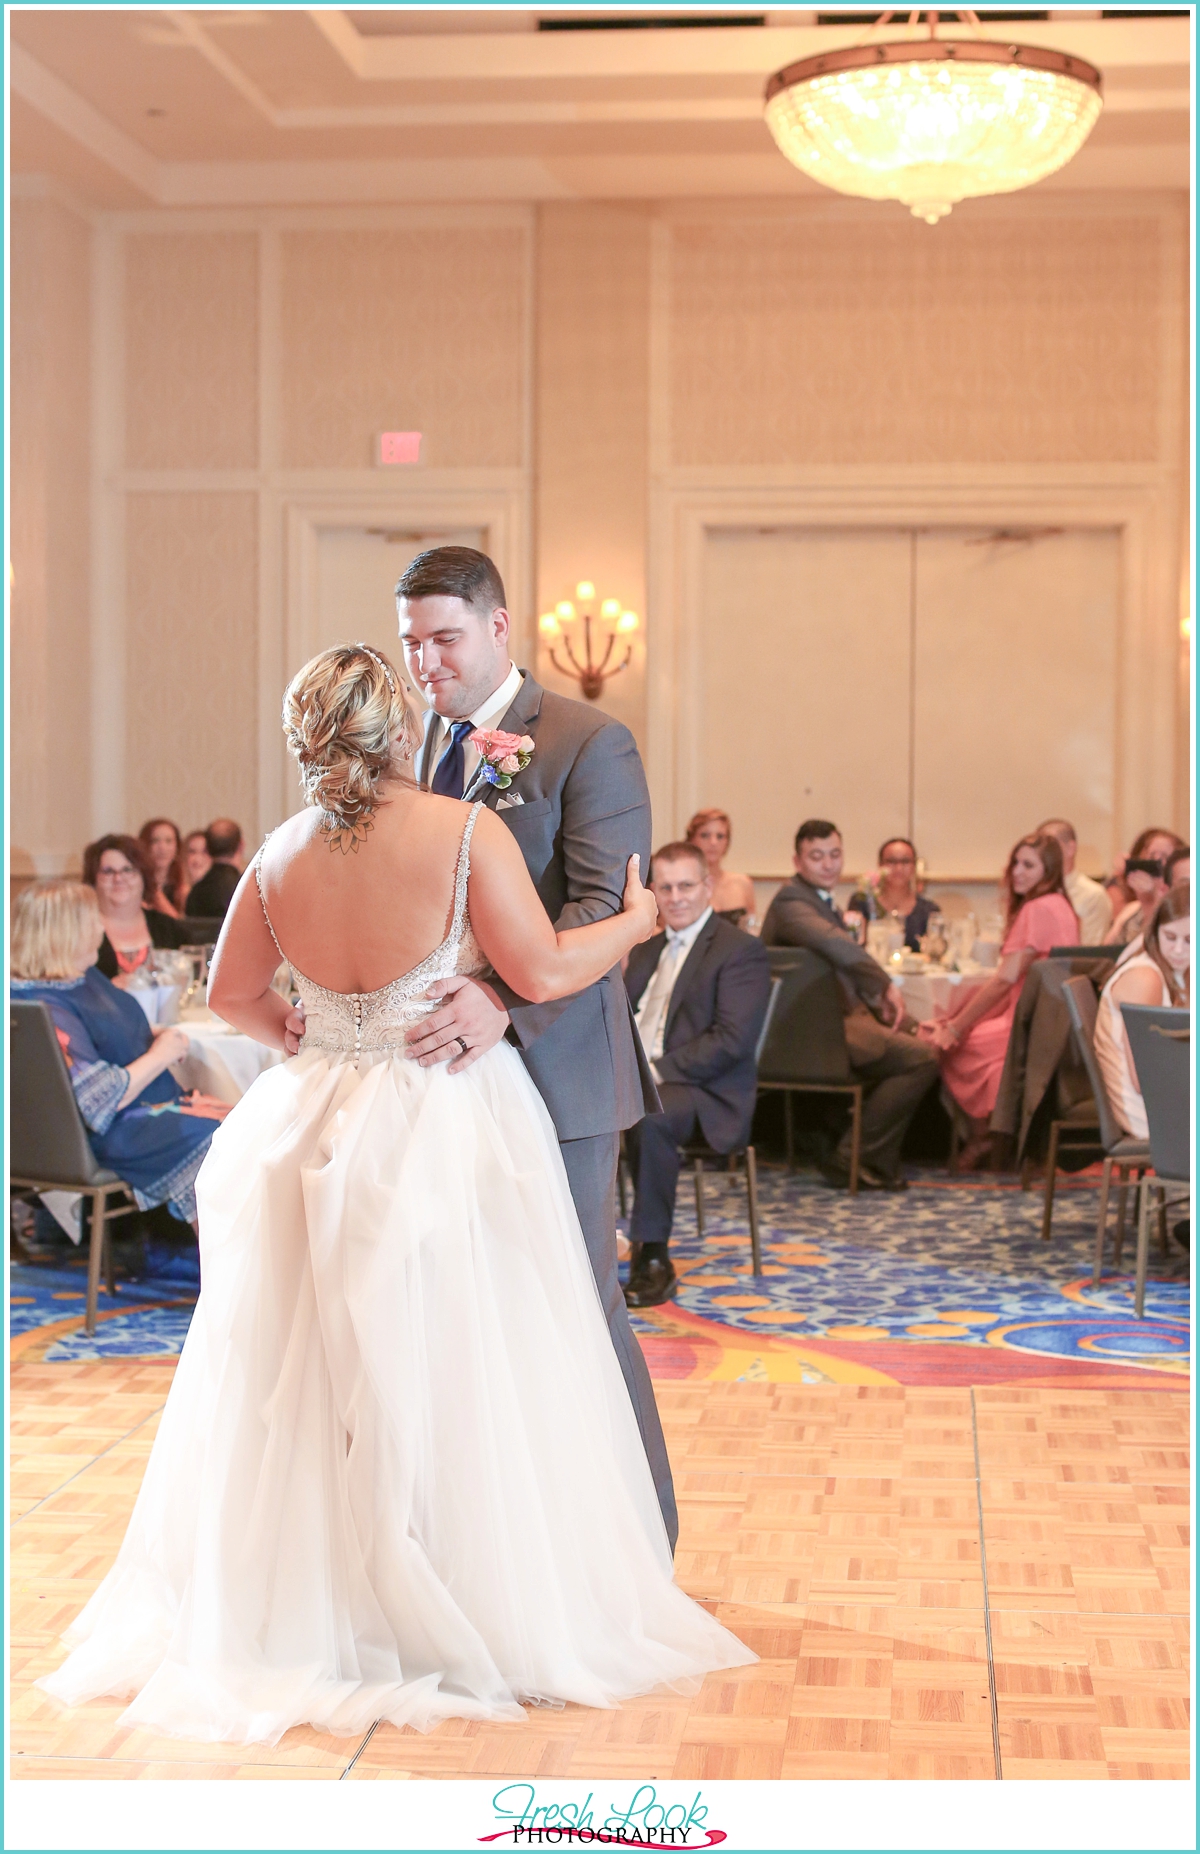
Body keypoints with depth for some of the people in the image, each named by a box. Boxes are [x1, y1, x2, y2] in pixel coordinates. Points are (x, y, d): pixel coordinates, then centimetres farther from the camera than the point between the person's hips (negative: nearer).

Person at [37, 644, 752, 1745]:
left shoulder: (282, 855, 1)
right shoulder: (465, 831, -14)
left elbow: (231, 993, 11)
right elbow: (542, 970, -13)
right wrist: (637, 921, 3)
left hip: (316, 1129, 5)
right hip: (450, 1135, -4)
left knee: (313, 1383, 13)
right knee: (455, 1382, 3)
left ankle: (297, 1611, 22)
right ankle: (488, 1613, 11)